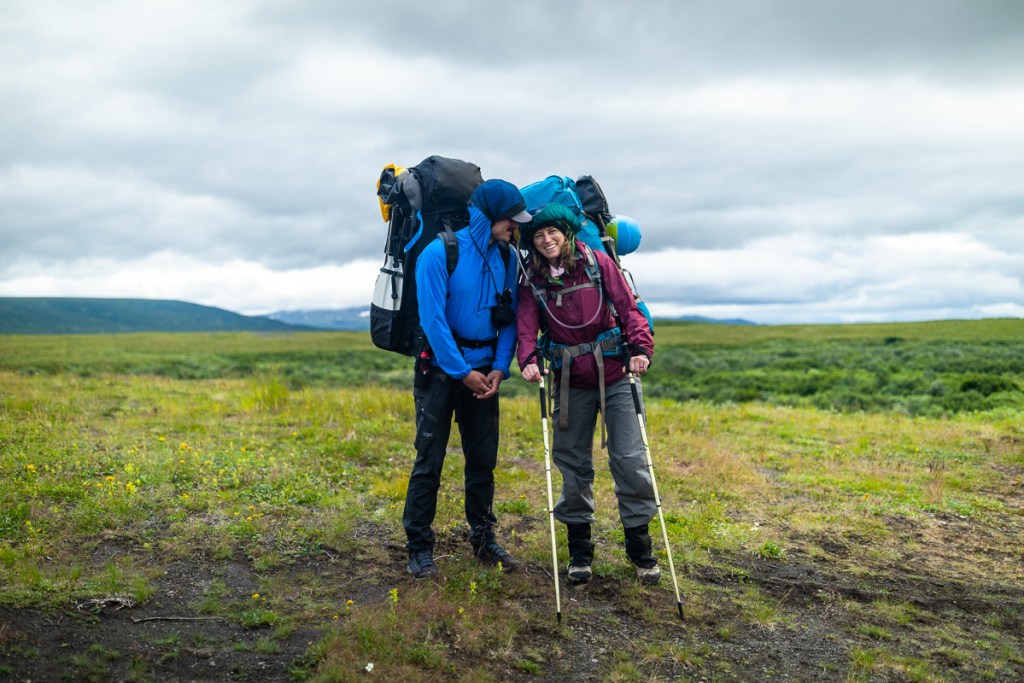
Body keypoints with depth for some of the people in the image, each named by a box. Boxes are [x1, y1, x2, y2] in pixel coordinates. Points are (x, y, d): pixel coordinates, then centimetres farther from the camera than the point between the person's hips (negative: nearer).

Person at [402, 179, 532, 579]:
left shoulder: (505, 257, 3)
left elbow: (509, 316, 6)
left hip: (484, 369, 5)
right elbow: (433, 319, -16)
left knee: (483, 457, 10)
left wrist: (500, 367, -6)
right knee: (430, 458, -1)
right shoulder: (440, 253, -13)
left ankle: (483, 538, 25)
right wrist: (462, 372, -15)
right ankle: (419, 546, 12)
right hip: (441, 366, -5)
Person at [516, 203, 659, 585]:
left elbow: (627, 307, -4)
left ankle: (640, 547, 13)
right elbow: (526, 325, -8)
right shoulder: (532, 282, 4)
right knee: (573, 463, 7)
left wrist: (640, 348, -19)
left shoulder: (598, 263, 0)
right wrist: (528, 360, -27)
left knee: (630, 458, -3)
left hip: (615, 375, -1)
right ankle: (579, 550, 22)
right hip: (571, 383, 2)